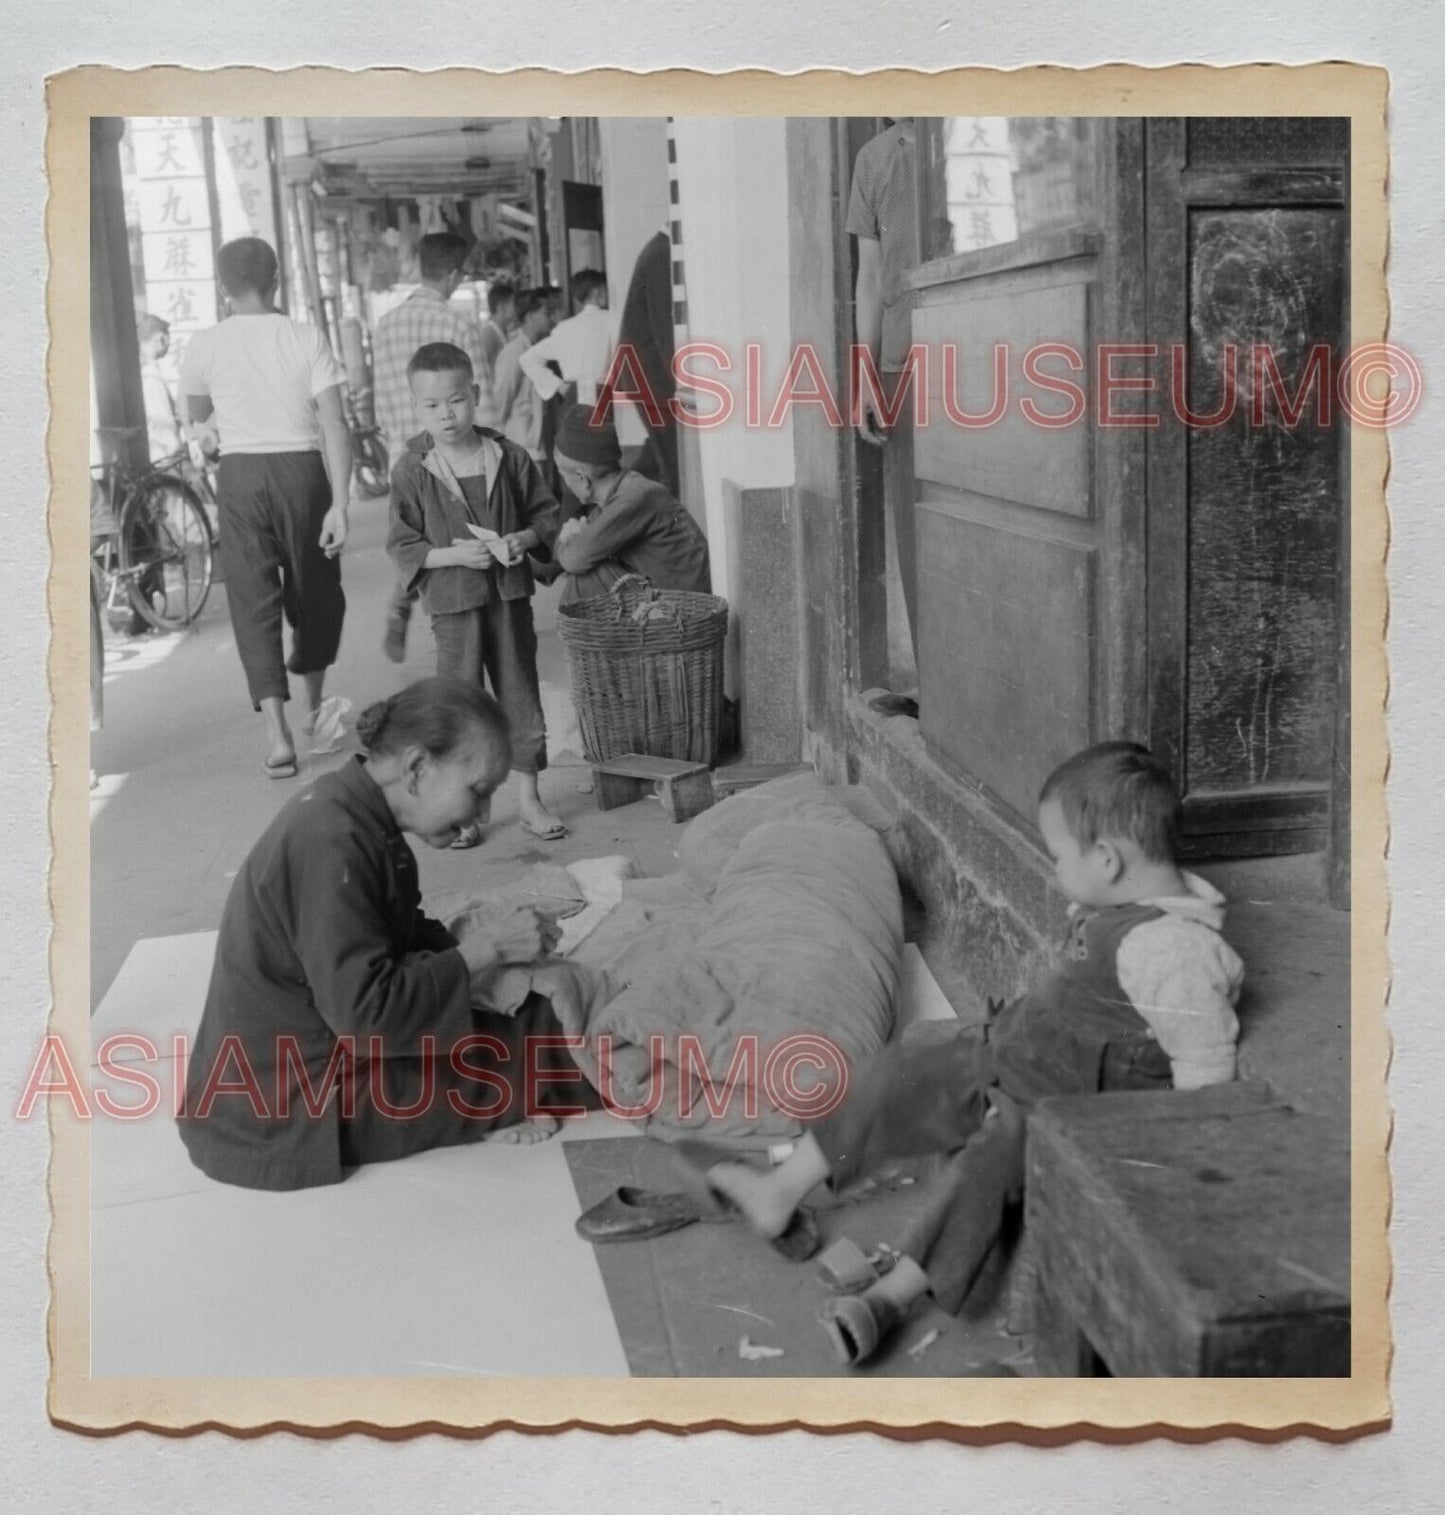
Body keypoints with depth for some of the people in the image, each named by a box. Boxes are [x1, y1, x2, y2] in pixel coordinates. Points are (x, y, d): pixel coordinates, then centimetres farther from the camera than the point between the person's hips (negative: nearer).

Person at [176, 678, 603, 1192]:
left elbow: (404, 936, 13)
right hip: (282, 1114, -10)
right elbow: (366, 1010, -30)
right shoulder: (331, 843, -27)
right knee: (536, 1032, -9)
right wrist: (486, 947, -21)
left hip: (309, 1055, 10)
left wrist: (486, 946, -4)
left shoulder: (355, 813, 3)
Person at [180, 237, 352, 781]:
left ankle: (278, 733, -11)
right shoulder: (306, 338, -4)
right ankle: (313, 707, 35)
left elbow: (198, 413, 17)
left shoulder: (206, 345, 0)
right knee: (314, 590, 18)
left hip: (240, 474, 0)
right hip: (302, 469, 0)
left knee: (253, 599, 1)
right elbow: (334, 422, -12)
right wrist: (339, 502, -13)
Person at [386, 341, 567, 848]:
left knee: (521, 696, 10)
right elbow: (402, 545, -4)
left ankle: (530, 800, 22)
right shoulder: (412, 470, -5)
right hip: (454, 603, -2)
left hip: (510, 596, 2)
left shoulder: (509, 457, 1)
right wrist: (454, 554, -17)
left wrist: (524, 539, -11)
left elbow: (546, 512, 9)